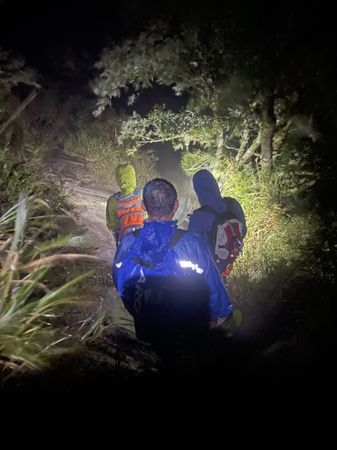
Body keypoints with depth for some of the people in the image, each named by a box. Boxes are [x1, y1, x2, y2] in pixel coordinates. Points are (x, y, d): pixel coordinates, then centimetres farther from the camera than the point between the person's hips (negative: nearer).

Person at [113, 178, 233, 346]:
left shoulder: (127, 245, -15)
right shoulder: (192, 244, -24)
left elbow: (122, 289, 0)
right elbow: (214, 291, -15)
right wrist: (221, 314, 5)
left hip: (147, 335, 3)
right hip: (191, 336, -2)